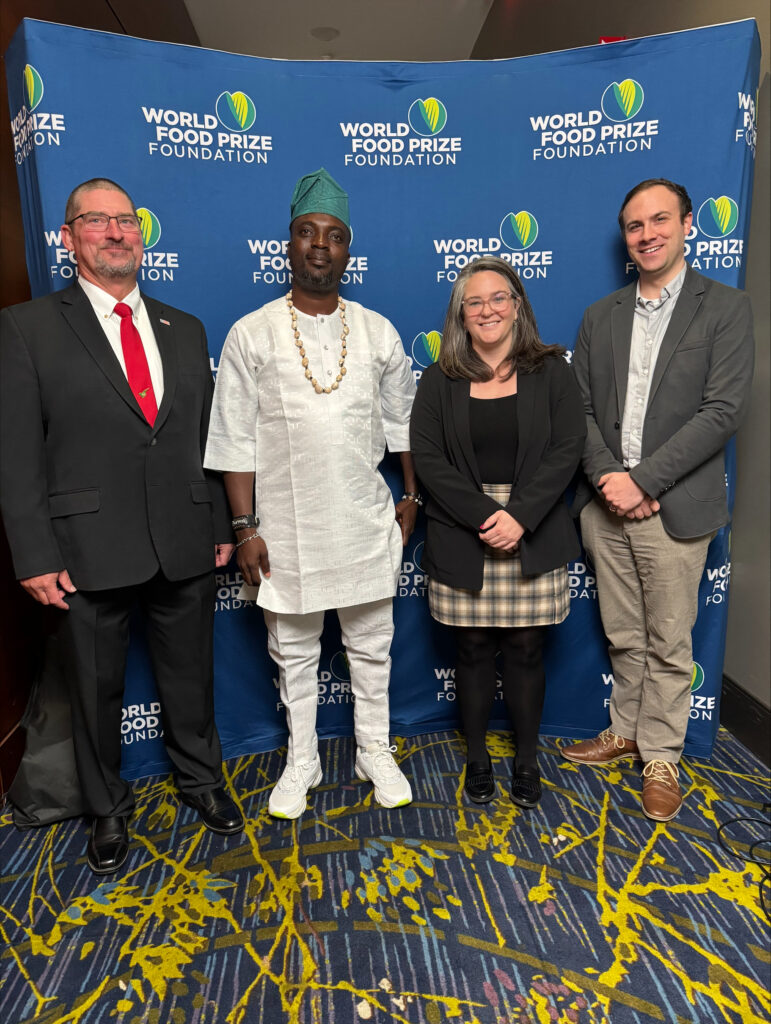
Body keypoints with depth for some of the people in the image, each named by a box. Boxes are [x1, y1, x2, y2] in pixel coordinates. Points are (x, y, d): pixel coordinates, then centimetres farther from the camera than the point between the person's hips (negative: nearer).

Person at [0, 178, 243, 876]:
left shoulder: (184, 329, 12)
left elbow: (208, 437, 11)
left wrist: (223, 525, 8)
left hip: (186, 548, 3)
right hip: (88, 550, -2)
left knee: (191, 677, 17)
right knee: (96, 691, 15)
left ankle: (201, 778, 43)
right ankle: (108, 808, 39)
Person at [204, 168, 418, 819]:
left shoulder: (378, 333, 4)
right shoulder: (252, 335, -2)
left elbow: (402, 422, 11)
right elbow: (234, 440, -3)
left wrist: (411, 497, 8)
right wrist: (245, 527, -6)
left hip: (366, 521, 2)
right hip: (285, 526, -1)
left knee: (371, 645, 13)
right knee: (293, 653, 13)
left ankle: (375, 752, 34)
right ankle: (302, 762, 34)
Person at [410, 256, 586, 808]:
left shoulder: (551, 371, 3)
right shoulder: (441, 380, 4)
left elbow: (567, 448, -4)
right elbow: (427, 456, -4)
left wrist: (520, 516, -16)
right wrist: (483, 515, -15)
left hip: (534, 537, 0)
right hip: (462, 539, 1)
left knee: (526, 650, 8)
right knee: (473, 649, 9)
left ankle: (527, 760, 29)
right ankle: (477, 758, 29)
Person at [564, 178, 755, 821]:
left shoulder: (726, 309, -1)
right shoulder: (601, 316, 11)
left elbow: (722, 411, -11)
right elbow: (581, 408, 6)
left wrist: (642, 480, -17)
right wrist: (606, 477, -10)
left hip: (675, 508, -3)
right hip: (607, 504, 4)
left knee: (668, 644, 8)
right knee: (623, 637, 17)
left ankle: (661, 756, 27)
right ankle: (626, 731, 36)